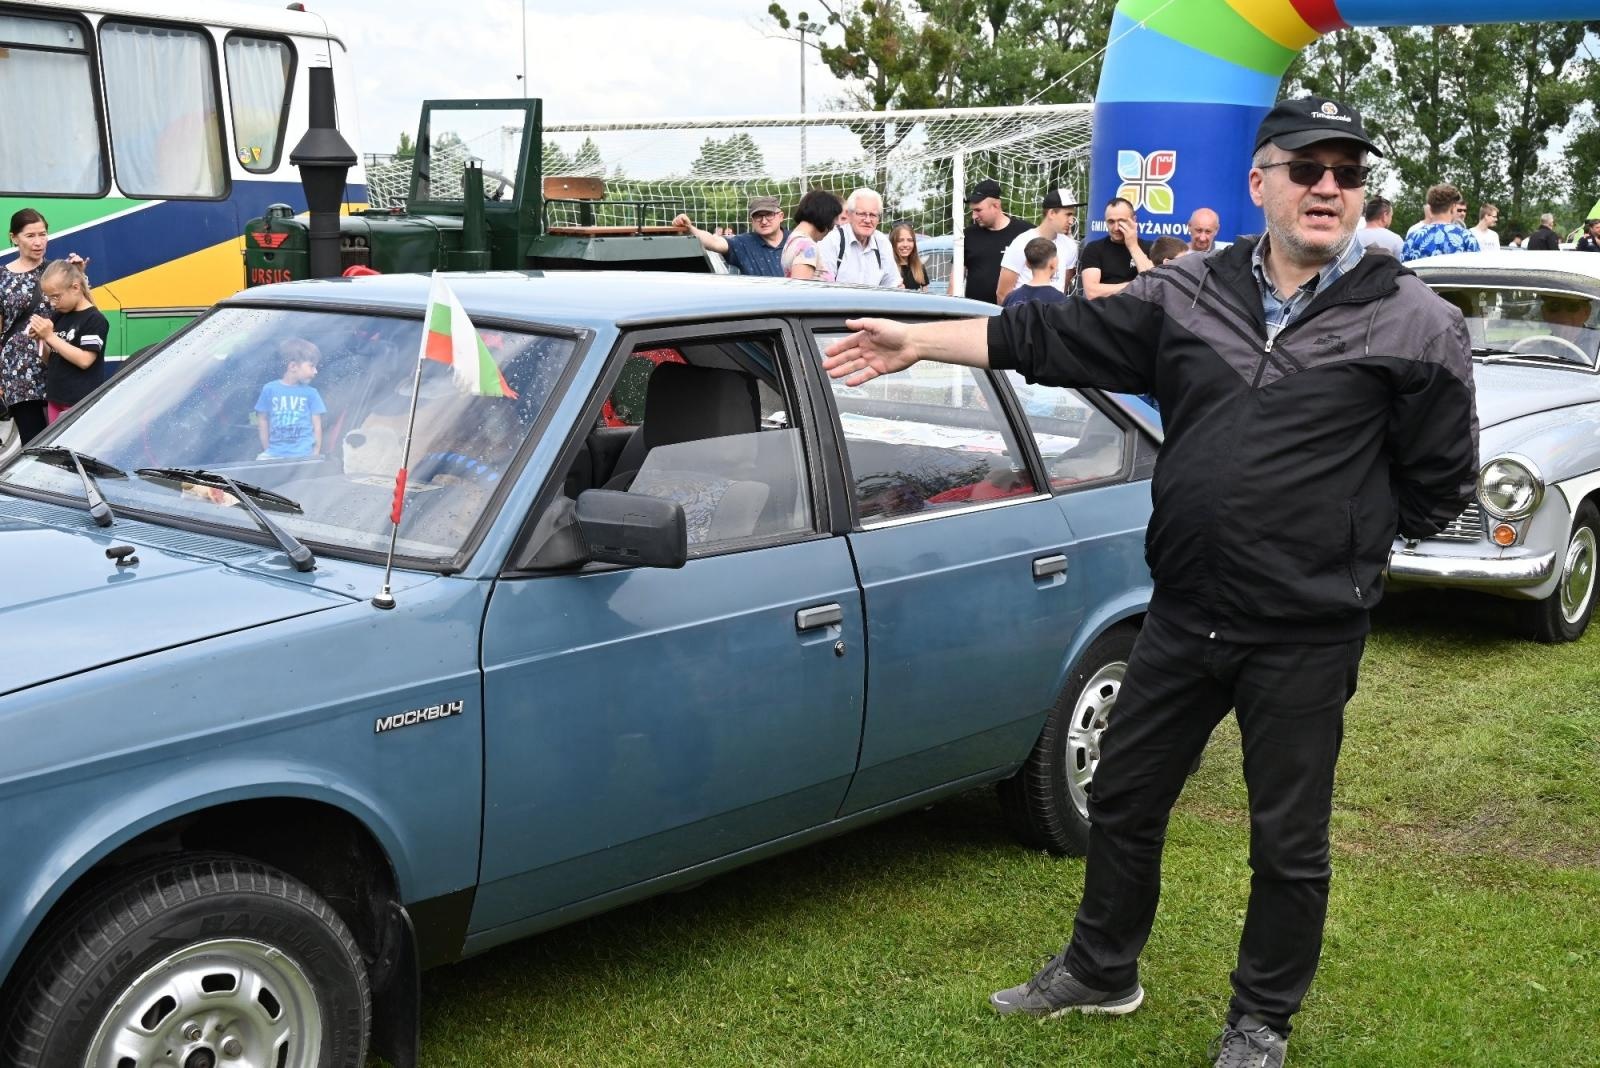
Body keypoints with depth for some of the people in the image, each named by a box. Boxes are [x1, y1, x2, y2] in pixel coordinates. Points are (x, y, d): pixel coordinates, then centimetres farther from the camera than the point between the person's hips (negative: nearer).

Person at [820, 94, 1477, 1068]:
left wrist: (1336, 536, 2)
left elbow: (1440, 483, 0)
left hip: (1307, 636, -4)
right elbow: (1055, 337, 4)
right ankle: (1101, 971, 40)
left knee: (1289, 842, 10)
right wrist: (917, 341, 3)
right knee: (1124, 798, 17)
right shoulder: (1192, 294, 2)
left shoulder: (1412, 323, -7)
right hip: (1185, 613, 4)